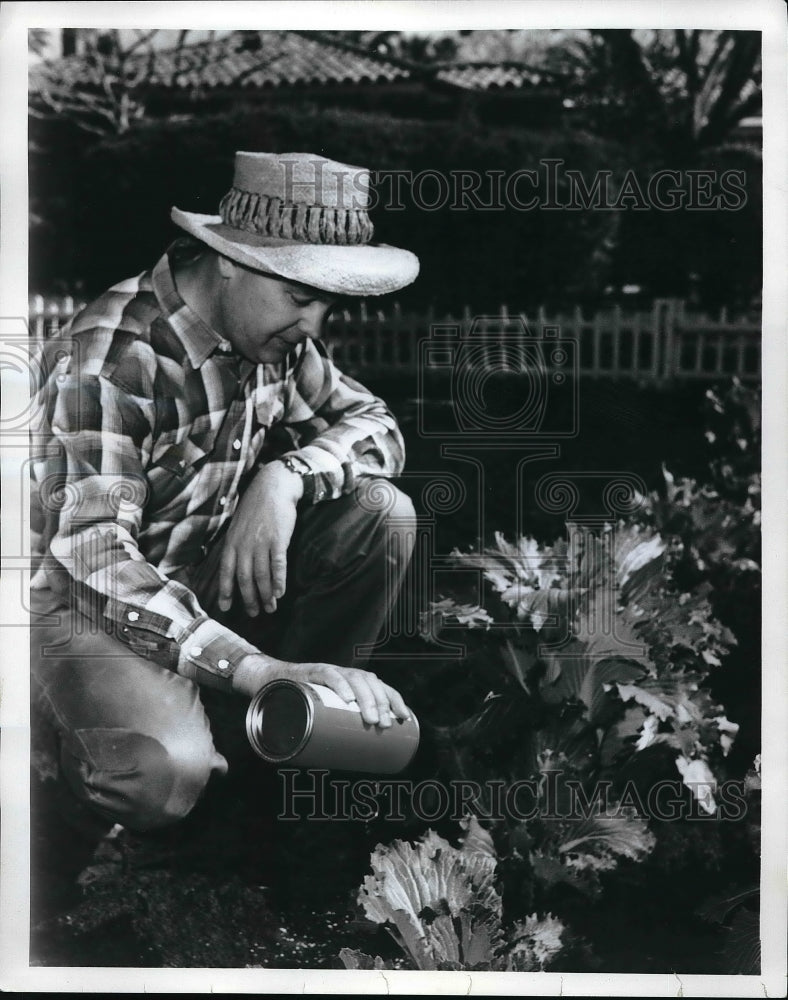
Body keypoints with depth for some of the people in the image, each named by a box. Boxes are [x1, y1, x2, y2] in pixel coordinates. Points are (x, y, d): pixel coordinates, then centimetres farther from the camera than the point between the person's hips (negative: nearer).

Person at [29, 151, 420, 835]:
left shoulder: (271, 333, -4)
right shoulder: (113, 358, -27)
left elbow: (376, 426, 2)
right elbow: (91, 555, -35)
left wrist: (285, 475, -22)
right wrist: (258, 669, -45)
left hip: (207, 580, 7)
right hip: (89, 604, -6)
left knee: (380, 512, -14)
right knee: (164, 778, -33)